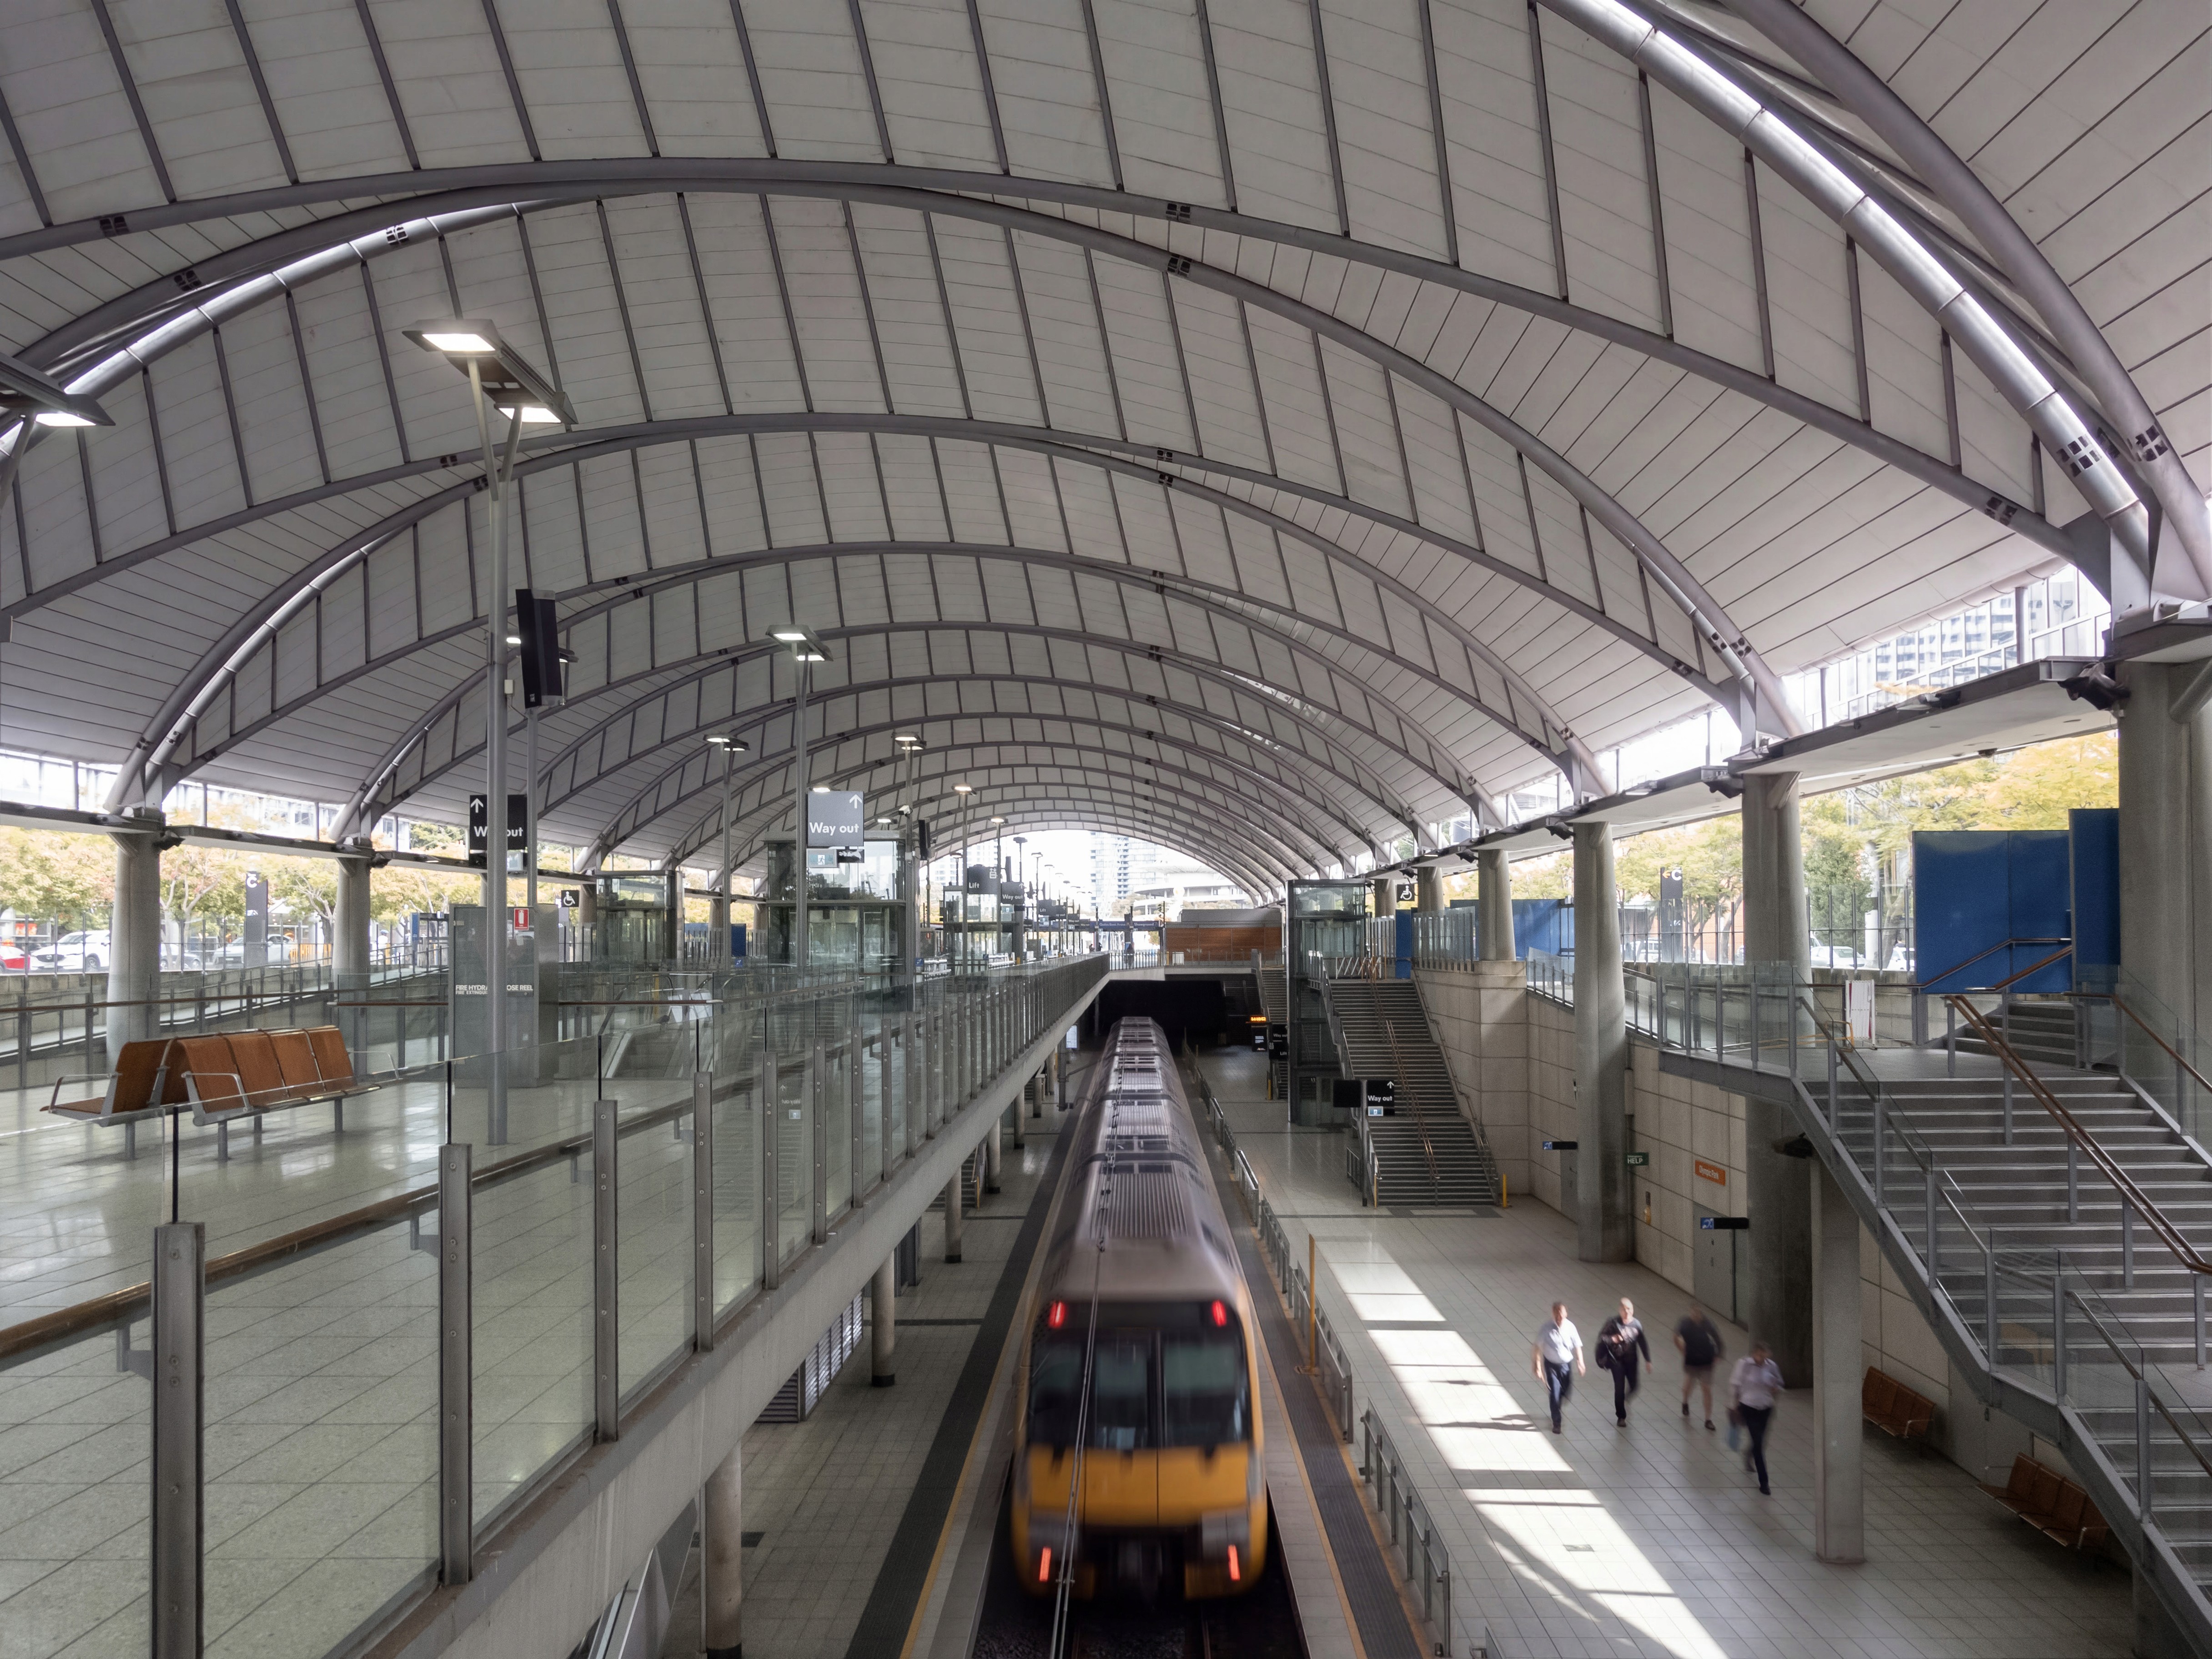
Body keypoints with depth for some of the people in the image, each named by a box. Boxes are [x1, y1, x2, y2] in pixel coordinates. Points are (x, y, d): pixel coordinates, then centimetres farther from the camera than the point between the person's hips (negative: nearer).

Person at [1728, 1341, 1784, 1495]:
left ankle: (1749, 1454, 53)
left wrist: (1776, 1389, -13)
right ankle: (1764, 1483, 2)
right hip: (1749, 1408, -4)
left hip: (1766, 1409, 4)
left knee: (1760, 1442, 16)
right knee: (1759, 1443, -6)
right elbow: (1735, 1384, -6)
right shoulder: (1744, 1364, -15)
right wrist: (1734, 1406, -1)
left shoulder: (1771, 1366, -6)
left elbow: (1779, 1384, 11)